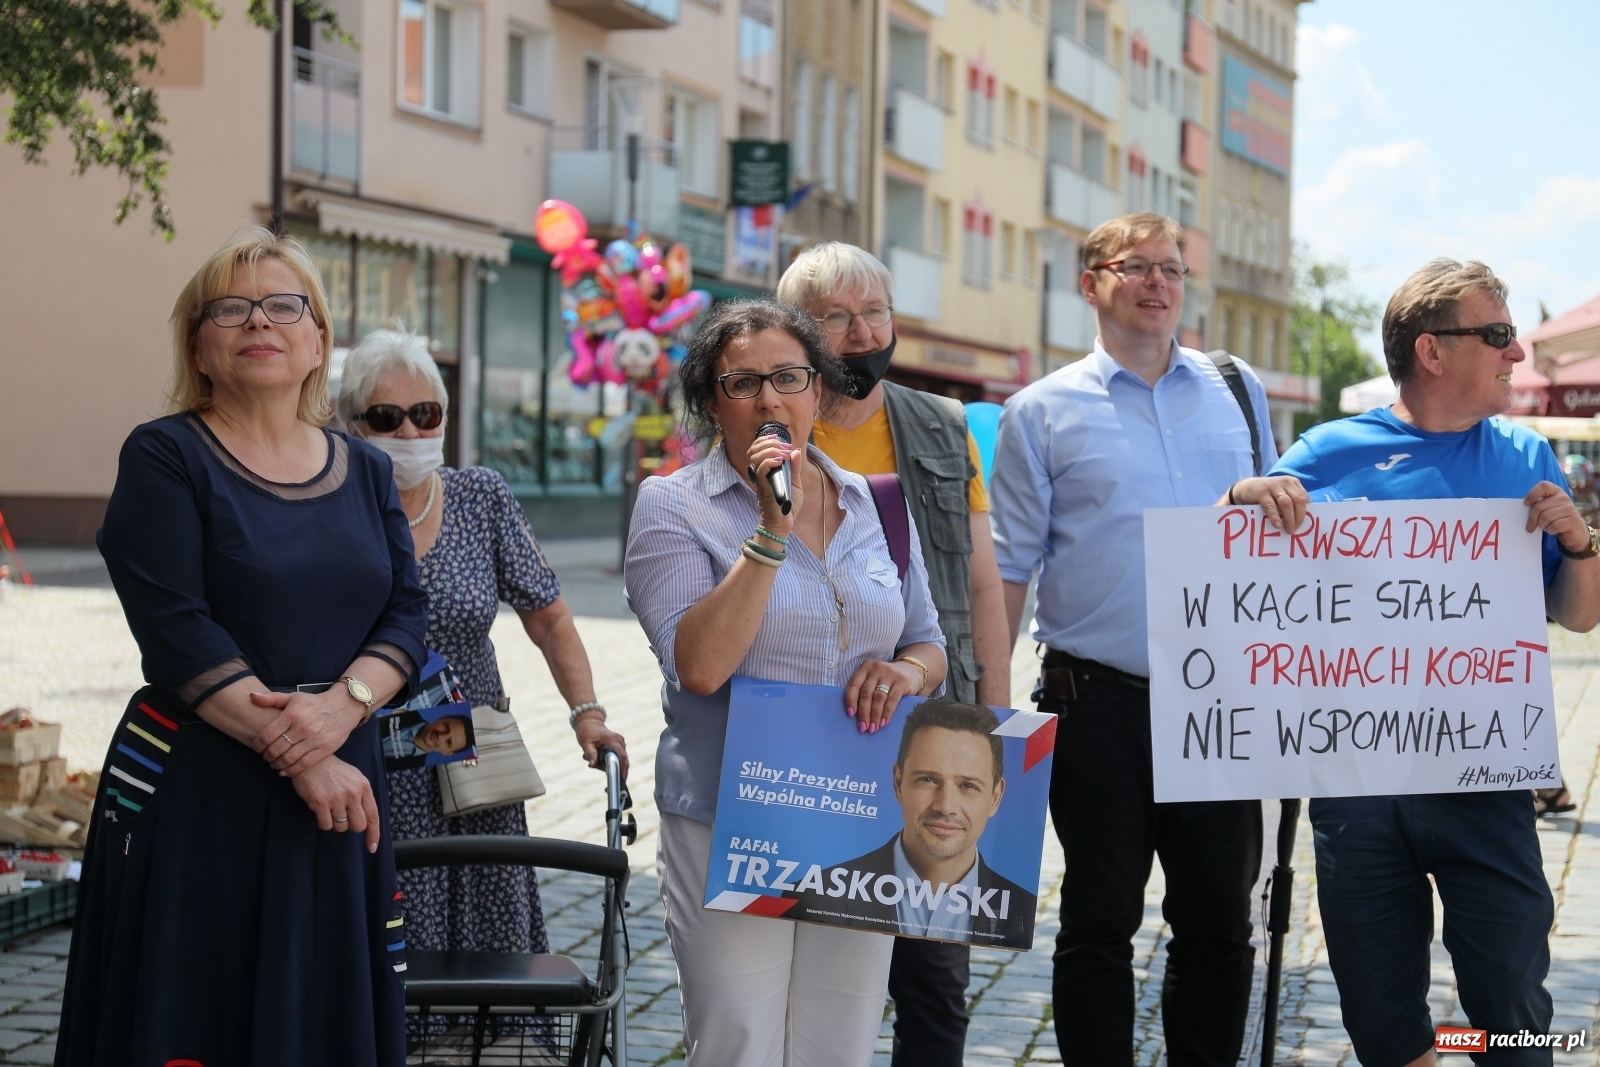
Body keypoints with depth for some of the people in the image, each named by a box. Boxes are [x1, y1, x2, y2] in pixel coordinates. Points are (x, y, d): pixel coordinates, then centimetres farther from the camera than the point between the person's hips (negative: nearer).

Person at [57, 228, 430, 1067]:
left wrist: (344, 703, -17)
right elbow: (177, 630, -13)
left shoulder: (366, 472, 13)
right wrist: (296, 755, -17)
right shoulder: (164, 457, -3)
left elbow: (407, 613, 4)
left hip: (339, 791, 5)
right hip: (196, 795, -4)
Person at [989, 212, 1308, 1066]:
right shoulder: (1042, 413, 1)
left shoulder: (1237, 391, 9)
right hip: (1098, 705, -2)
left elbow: (1279, 524, 18)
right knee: (1099, 923, 7)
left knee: (1219, 923, 8)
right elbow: (1008, 570, 1)